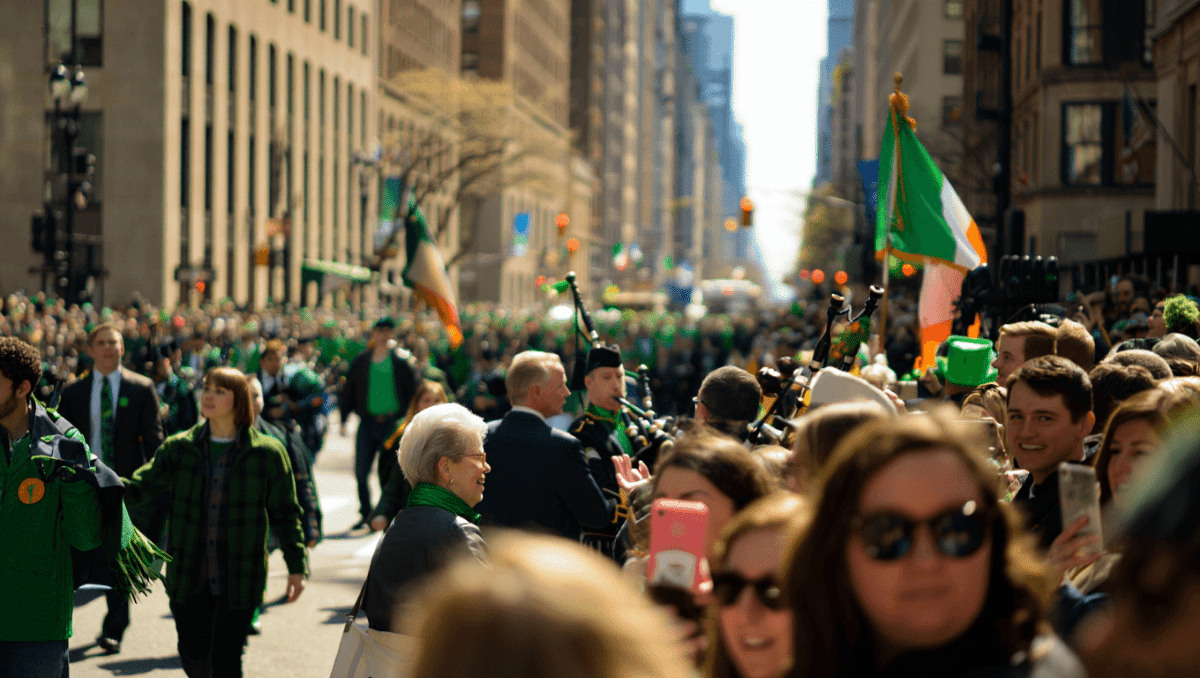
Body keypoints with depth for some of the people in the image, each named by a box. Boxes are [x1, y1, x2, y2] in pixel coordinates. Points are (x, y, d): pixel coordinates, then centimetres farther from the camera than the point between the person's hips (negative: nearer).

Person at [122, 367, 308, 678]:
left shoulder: (267, 453, -4)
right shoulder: (179, 448, 3)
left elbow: (284, 513, 1)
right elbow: (140, 487, -3)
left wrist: (297, 566, -2)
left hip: (238, 580, -3)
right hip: (188, 576, 3)